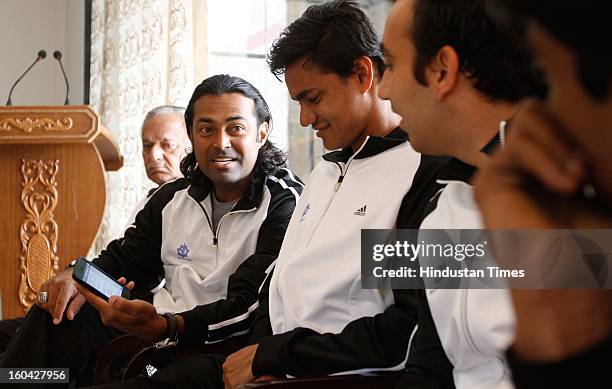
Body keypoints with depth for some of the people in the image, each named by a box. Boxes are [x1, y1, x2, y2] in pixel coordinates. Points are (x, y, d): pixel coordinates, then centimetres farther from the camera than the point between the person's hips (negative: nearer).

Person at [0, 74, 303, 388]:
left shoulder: (286, 206, -11)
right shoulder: (174, 198, 13)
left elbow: (250, 306, -21)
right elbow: (123, 259, 20)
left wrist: (166, 326, -37)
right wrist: (77, 276, -5)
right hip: (159, 331, 7)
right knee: (56, 318, -10)